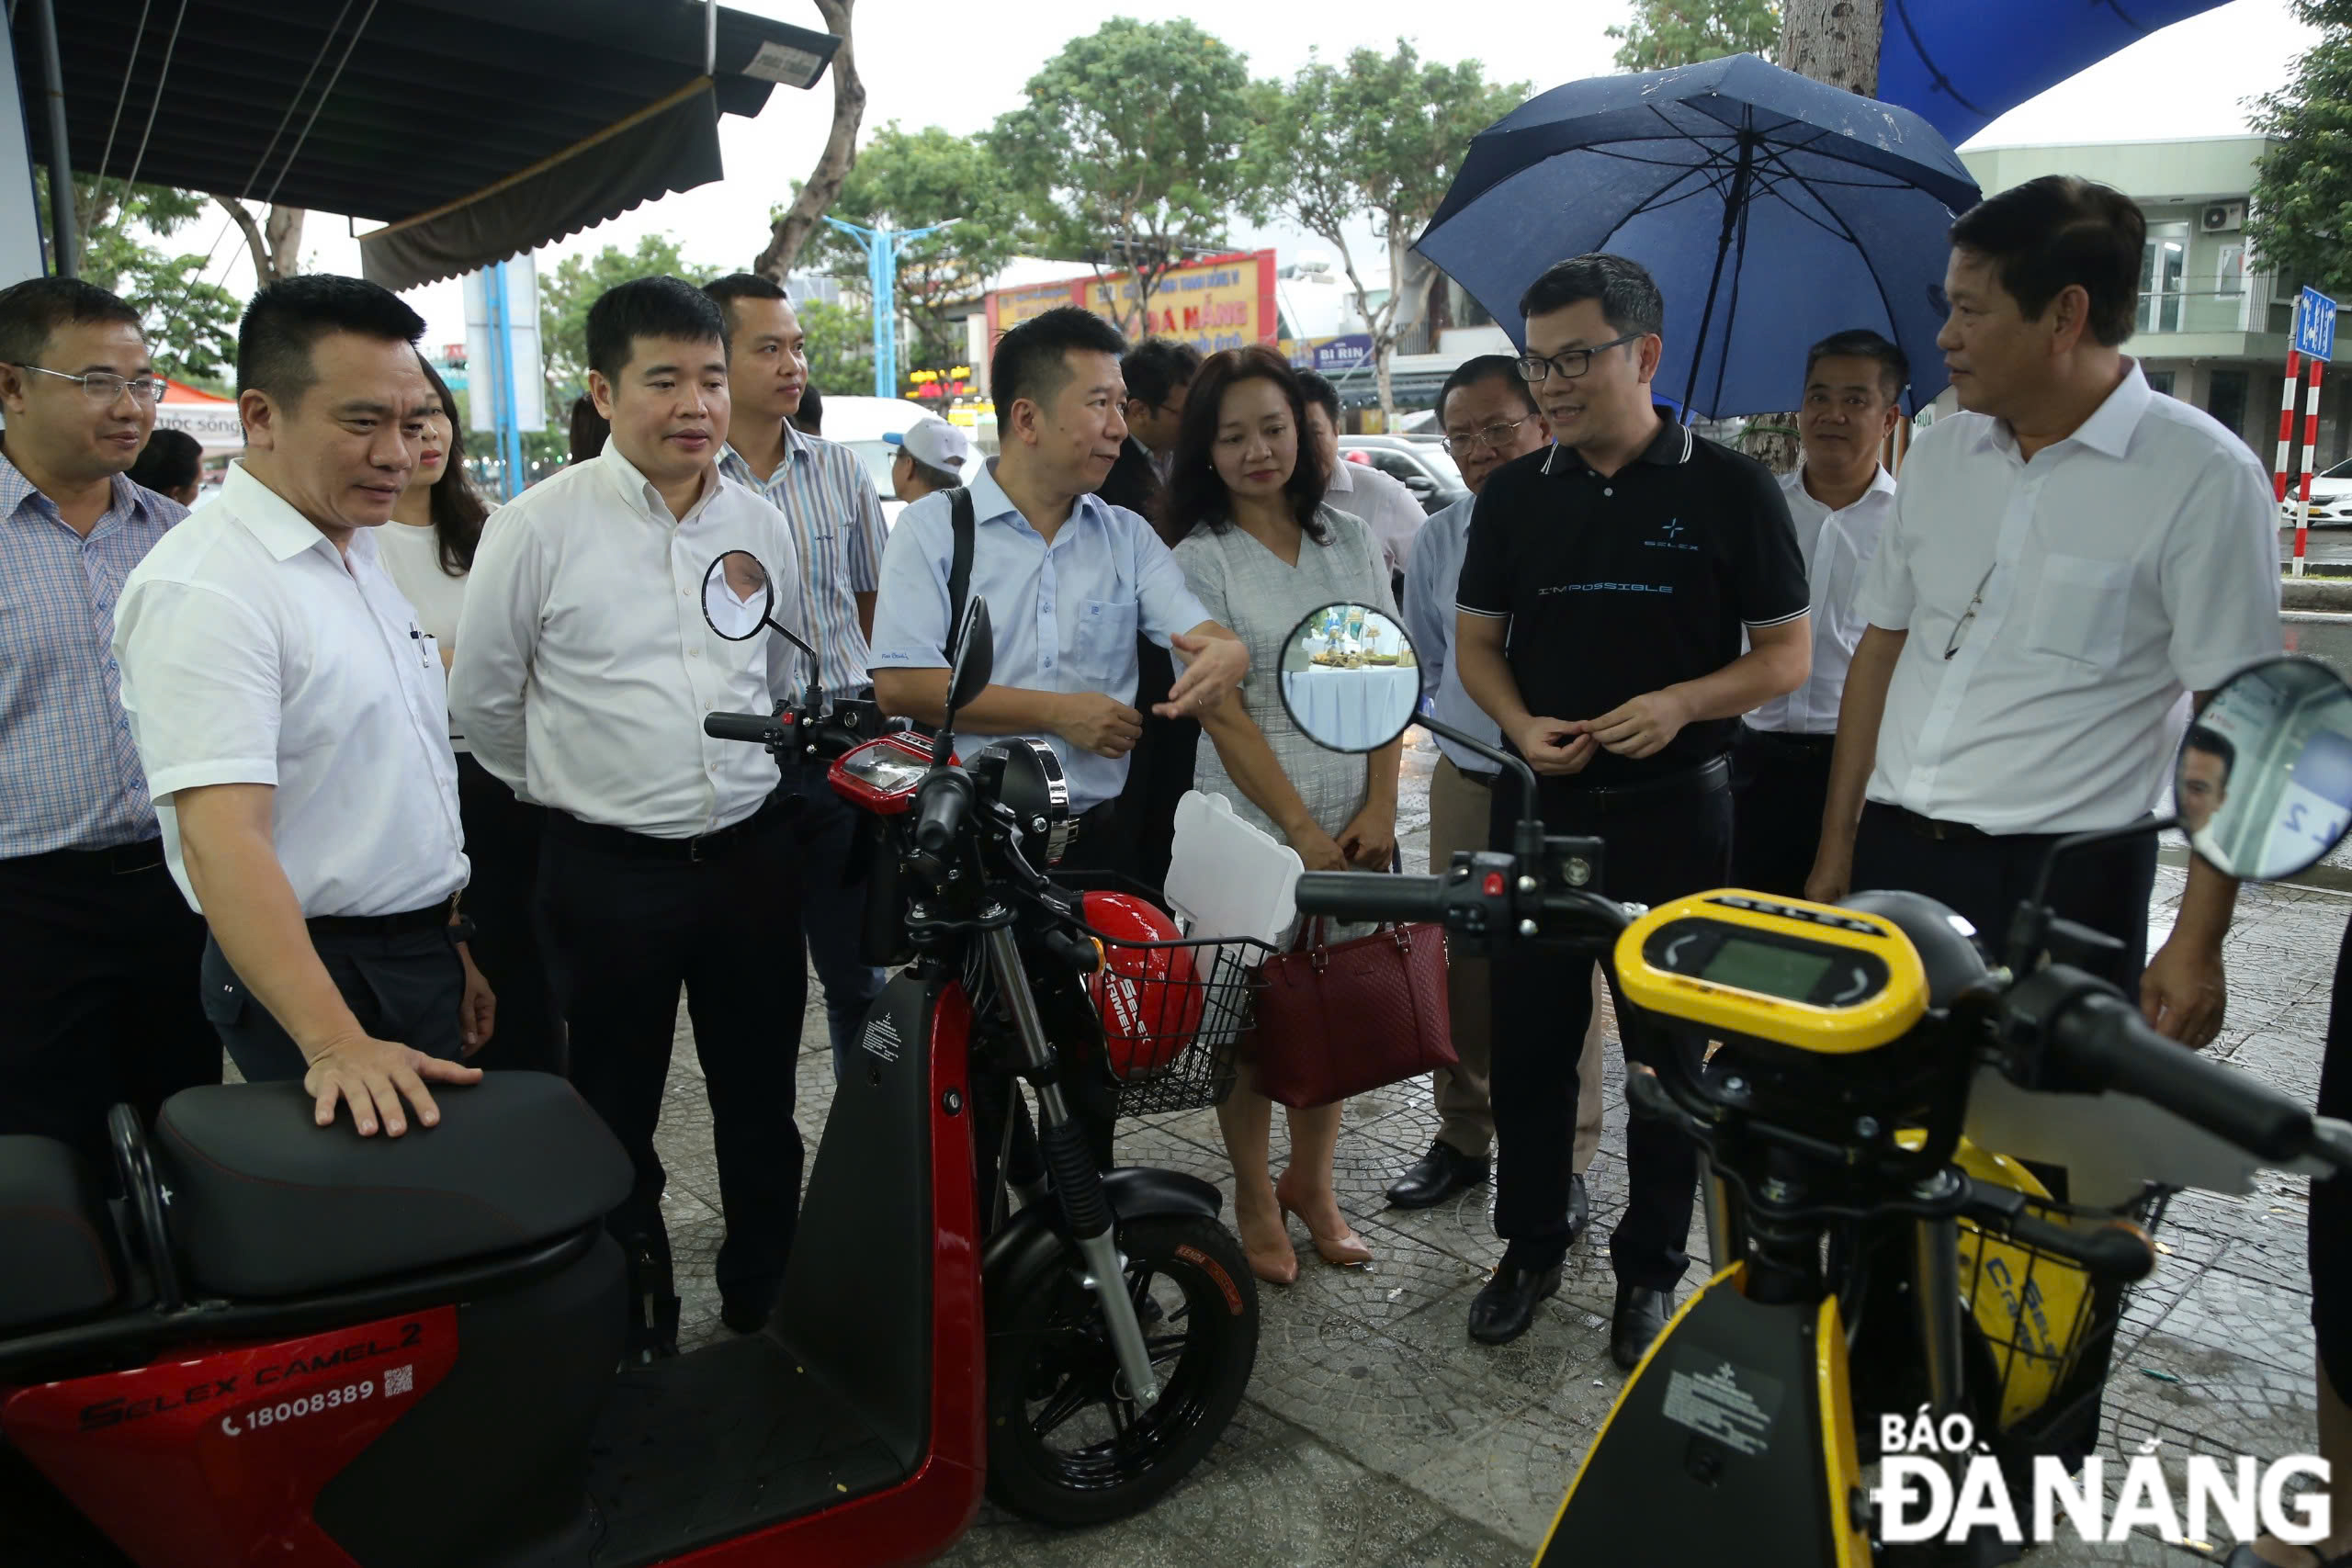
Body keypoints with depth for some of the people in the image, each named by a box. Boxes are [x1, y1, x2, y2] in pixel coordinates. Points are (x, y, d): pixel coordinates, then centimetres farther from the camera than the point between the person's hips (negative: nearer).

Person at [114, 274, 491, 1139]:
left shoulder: (362, 556, 10)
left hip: (422, 959, 9)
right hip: (312, 977, -8)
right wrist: (336, 1043, -38)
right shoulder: (203, 588, -19)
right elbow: (222, 835, -29)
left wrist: (452, 944, 17)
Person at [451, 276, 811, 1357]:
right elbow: (481, 701, 2)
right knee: (618, 1111, 11)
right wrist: (574, 786, 11)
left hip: (752, 854, 4)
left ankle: (764, 1301, 35)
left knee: (761, 1104, 15)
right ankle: (634, 1326, 30)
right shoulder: (537, 528, -8)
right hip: (610, 869, -3)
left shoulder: (762, 526, 5)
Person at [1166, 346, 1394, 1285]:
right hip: (1253, 827, -4)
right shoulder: (1198, 561, -5)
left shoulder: (1350, 541, 8)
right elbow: (1224, 716, -10)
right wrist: (1302, 830, -13)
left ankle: (1311, 1181, 30)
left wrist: (1379, 807, -3)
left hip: (1354, 824, 4)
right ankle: (1253, 1193, 25)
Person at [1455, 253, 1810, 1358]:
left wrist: (1683, 703, -19)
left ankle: (1650, 1268, 26)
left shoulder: (1729, 489, -4)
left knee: (1670, 1045, 8)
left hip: (1673, 810, -2)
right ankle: (1531, 1246, 28)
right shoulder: (1514, 494, 6)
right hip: (1538, 803, 3)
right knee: (1527, 1036, 9)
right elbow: (1476, 638, 11)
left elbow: (1786, 654, -1)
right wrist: (1522, 726, -9)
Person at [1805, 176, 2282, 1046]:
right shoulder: (1938, 454, 8)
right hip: (1892, 858, 5)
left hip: (2062, 884, -5)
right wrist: (1837, 850, 11)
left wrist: (2197, 942, -12)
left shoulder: (2202, 477, -8)